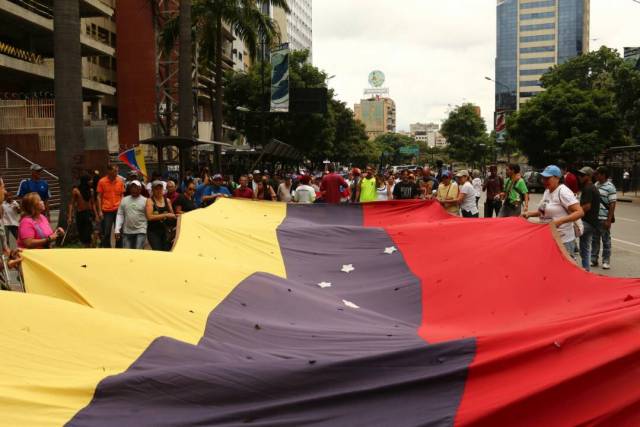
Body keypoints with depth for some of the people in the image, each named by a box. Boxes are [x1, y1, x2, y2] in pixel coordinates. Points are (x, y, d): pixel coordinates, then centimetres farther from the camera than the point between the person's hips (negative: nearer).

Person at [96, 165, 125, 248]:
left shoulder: (120, 181, 3)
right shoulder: (102, 181, -3)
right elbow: (99, 197, 0)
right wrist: (100, 211, -5)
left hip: (118, 210, 2)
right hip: (106, 211, -2)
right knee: (106, 233, 2)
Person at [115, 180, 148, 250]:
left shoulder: (145, 201, -1)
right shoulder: (124, 200, 8)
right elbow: (120, 215, 7)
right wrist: (117, 230, 1)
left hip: (141, 231, -3)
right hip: (127, 231, 3)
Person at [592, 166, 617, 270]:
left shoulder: (610, 187, -11)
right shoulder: (596, 185, 11)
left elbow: (612, 205, -14)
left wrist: (609, 220, -19)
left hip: (604, 219, -7)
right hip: (593, 218, 7)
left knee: (606, 240, 4)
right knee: (594, 239, 13)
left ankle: (606, 261, 11)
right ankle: (593, 259, 22)